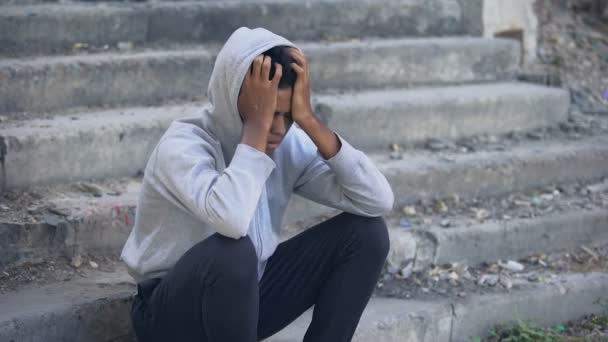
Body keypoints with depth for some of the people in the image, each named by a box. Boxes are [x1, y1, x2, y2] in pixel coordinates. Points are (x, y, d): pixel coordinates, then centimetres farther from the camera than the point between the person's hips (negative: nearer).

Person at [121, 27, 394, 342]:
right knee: (233, 250, -39)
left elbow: (378, 202, -16)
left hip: (247, 298, 6)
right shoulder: (183, 145, -25)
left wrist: (309, 121, -23)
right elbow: (231, 218, -47)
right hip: (174, 314, -6)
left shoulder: (289, 145, -7)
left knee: (365, 232, -8)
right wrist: (257, 124, -35)